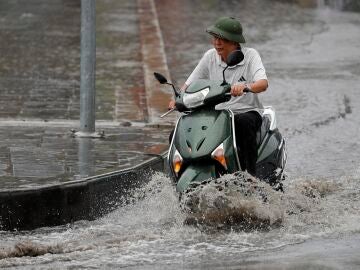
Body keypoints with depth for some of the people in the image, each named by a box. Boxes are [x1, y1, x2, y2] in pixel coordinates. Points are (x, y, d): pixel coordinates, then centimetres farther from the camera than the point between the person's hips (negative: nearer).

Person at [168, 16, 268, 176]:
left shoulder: (250, 55, -5)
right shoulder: (210, 56, 6)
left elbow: (263, 83, -21)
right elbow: (190, 83, 10)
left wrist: (245, 87, -43)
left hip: (246, 111, -4)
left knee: (244, 123, -41)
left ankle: (250, 174, -37)